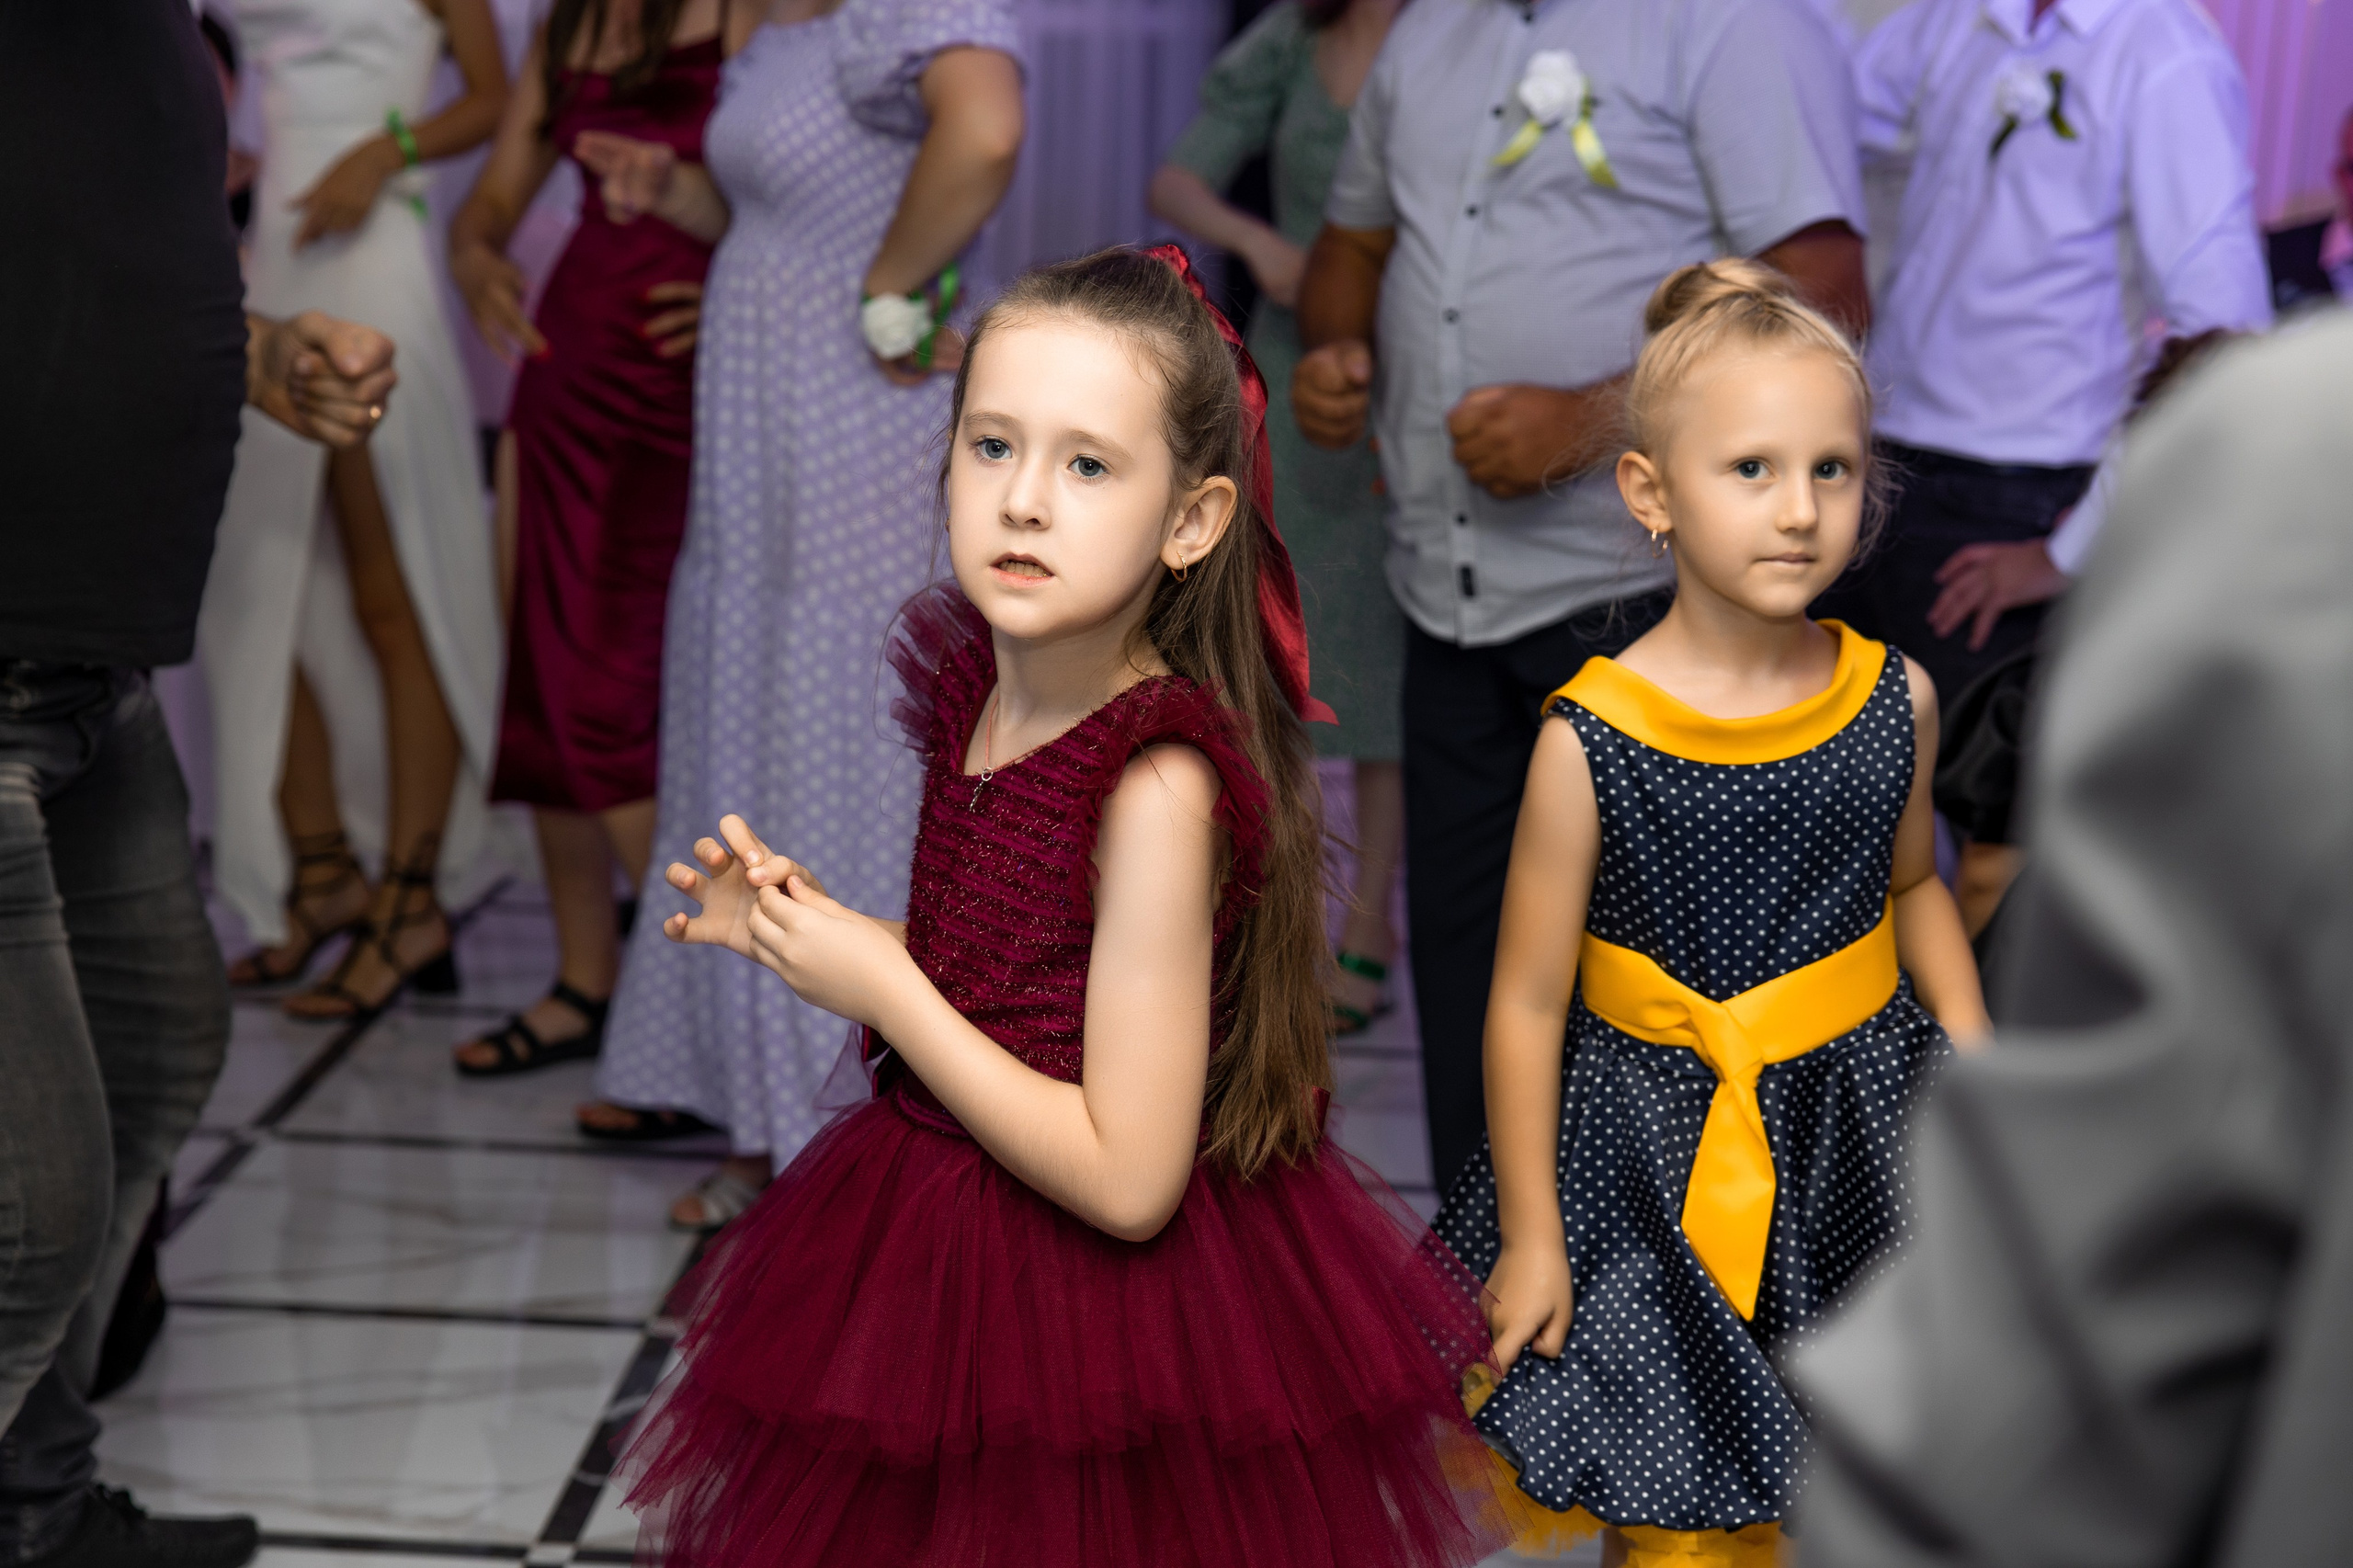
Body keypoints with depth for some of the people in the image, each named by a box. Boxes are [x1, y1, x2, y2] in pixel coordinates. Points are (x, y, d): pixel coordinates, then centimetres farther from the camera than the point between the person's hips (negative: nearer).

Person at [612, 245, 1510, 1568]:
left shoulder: (1161, 786, -24)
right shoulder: (975, 692, -1)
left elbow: (1126, 1178, -24)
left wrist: (879, 984, -19)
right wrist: (807, 928, 0)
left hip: (1097, 1310, -7)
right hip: (947, 1252, 7)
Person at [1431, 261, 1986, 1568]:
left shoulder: (1896, 699, -6)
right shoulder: (1592, 739, -18)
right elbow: (1528, 1002, -10)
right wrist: (1529, 1237, -5)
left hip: (1862, 1138, 3)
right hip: (1659, 1157, -3)